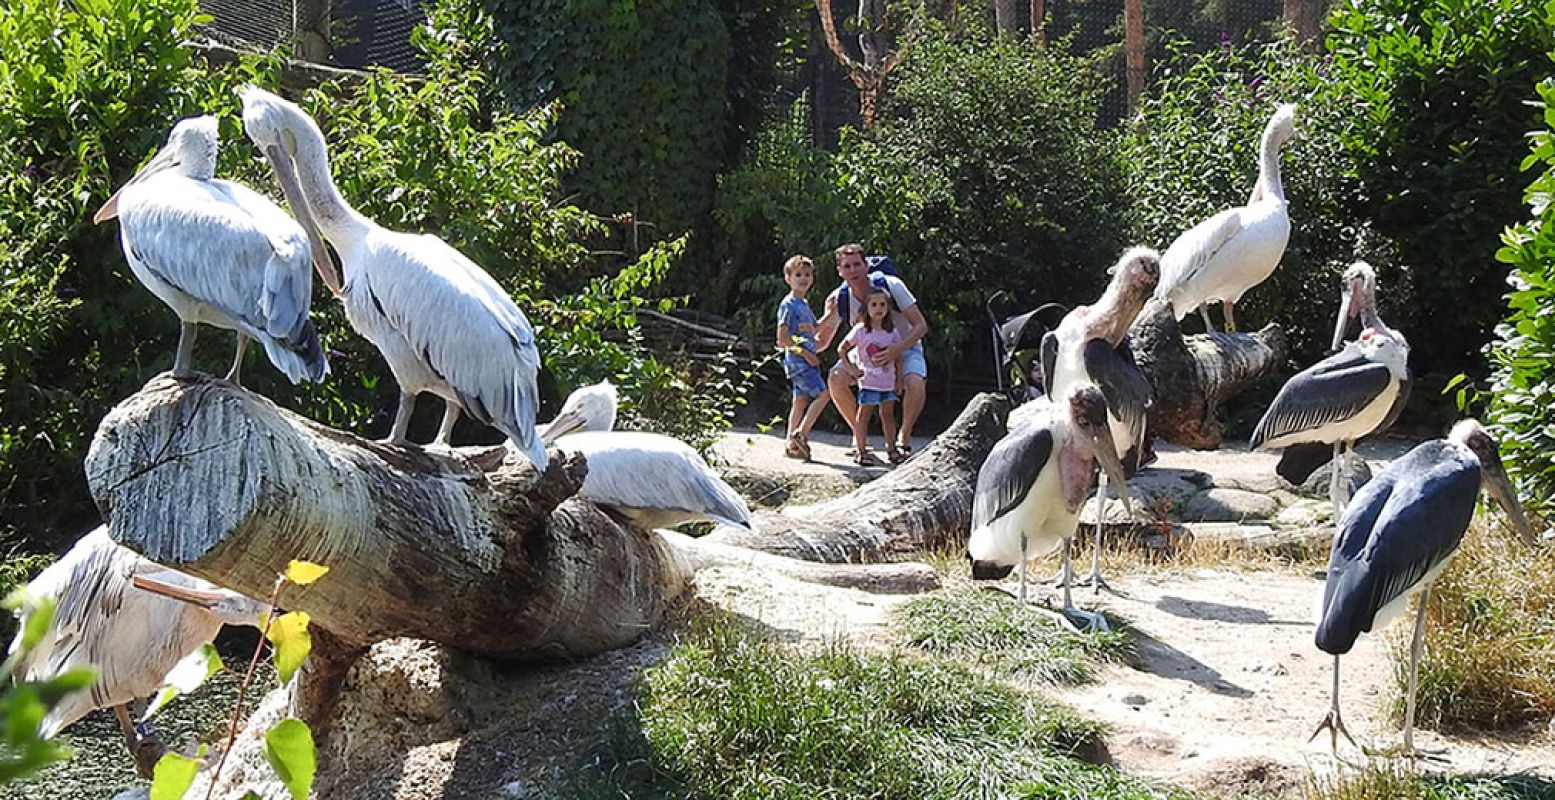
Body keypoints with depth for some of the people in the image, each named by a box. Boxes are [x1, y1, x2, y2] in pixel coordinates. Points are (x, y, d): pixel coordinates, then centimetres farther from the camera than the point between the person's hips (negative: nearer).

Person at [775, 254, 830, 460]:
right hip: (797, 360, -8)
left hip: (807, 360, 8)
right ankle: (801, 433, -12)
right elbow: (782, 339, -15)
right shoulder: (788, 305, -10)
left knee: (801, 400, 8)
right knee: (823, 394, -15)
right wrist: (805, 353, -15)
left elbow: (814, 330, 28)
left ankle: (792, 445, 10)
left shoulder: (804, 304, 16)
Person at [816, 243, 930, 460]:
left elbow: (921, 325, -25)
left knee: (915, 384, -33)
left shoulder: (891, 285, -26)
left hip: (904, 347, -3)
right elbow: (822, 341, -5)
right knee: (835, 380, -23)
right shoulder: (838, 299, -16)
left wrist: (895, 351, -41)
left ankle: (904, 436, -5)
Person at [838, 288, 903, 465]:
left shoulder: (892, 332, 3)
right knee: (864, 415, 1)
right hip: (868, 382, -4)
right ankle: (861, 451, 4)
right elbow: (842, 349, 1)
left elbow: (898, 357, 8)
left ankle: (892, 449, 20)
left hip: (888, 382, 4)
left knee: (888, 414, 11)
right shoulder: (860, 330, -6)